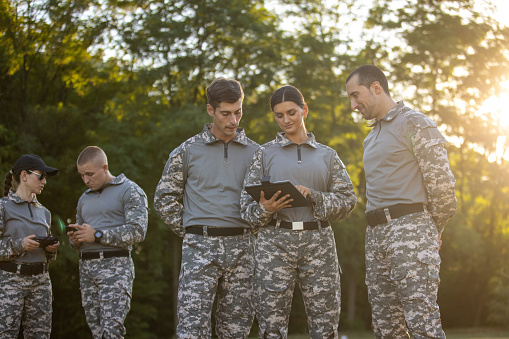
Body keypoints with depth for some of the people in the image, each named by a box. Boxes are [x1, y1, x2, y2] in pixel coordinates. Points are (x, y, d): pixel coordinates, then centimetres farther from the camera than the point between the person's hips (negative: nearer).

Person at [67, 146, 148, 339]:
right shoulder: (85, 198, 22)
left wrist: (97, 235, -13)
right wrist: (75, 239, 2)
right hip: (86, 266, 7)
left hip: (114, 265, -7)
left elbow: (137, 231, -12)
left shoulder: (129, 191, 0)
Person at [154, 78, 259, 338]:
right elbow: (164, 198, 11)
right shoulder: (188, 151, 6)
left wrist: (253, 230, 7)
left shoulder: (254, 152, 11)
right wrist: (189, 232, 5)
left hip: (241, 248, 2)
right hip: (200, 248, -2)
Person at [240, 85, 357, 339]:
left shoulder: (327, 155, 15)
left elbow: (347, 200, 7)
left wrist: (313, 196, -9)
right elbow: (247, 203, 8)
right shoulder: (266, 154, 12)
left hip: (318, 243, 1)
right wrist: (264, 209, -14)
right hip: (275, 243, -1)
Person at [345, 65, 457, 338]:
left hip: (410, 226, -8)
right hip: (376, 233, 8)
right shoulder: (371, 138, 25)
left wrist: (434, 229, 2)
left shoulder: (415, 124, -2)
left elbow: (441, 181, -7)